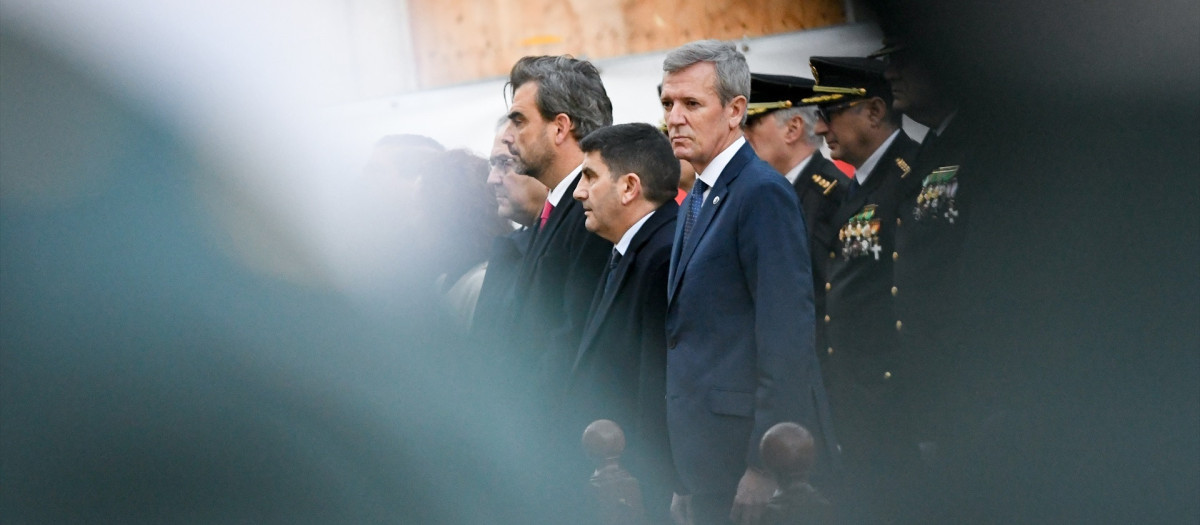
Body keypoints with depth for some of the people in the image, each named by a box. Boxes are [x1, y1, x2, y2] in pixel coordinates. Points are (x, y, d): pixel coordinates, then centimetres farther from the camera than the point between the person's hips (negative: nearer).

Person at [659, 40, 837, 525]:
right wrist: (687, 481, 16)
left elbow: (786, 336, -18)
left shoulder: (763, 193, -11)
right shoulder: (696, 202, 18)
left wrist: (764, 467, -20)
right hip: (707, 462, 9)